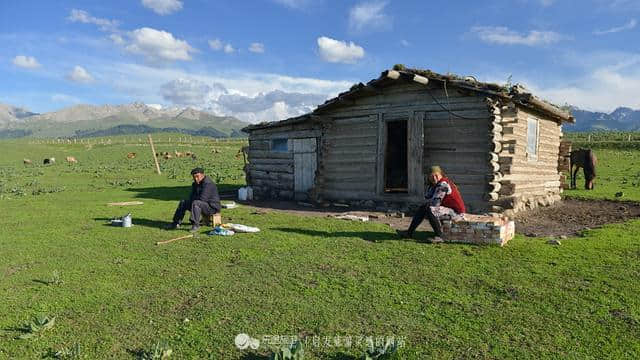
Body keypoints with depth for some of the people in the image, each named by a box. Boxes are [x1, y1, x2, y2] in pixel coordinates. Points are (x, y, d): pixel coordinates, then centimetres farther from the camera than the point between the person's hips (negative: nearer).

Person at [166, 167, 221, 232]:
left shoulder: (208, 184, -22)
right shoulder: (195, 184, 10)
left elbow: (202, 198, -28)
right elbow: (192, 197, 12)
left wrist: (194, 199, -8)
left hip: (212, 207, -10)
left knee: (195, 203, -35)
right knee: (183, 203, 9)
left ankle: (195, 224, -31)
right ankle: (176, 223, 7)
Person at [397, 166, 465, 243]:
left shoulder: (443, 184, -21)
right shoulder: (435, 185, 9)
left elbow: (435, 203, -23)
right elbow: (428, 198, 8)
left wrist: (428, 203, -1)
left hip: (455, 211, -11)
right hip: (446, 207, 11)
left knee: (430, 210, -29)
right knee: (422, 208, 9)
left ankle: (439, 237, -26)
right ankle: (409, 233, 9)